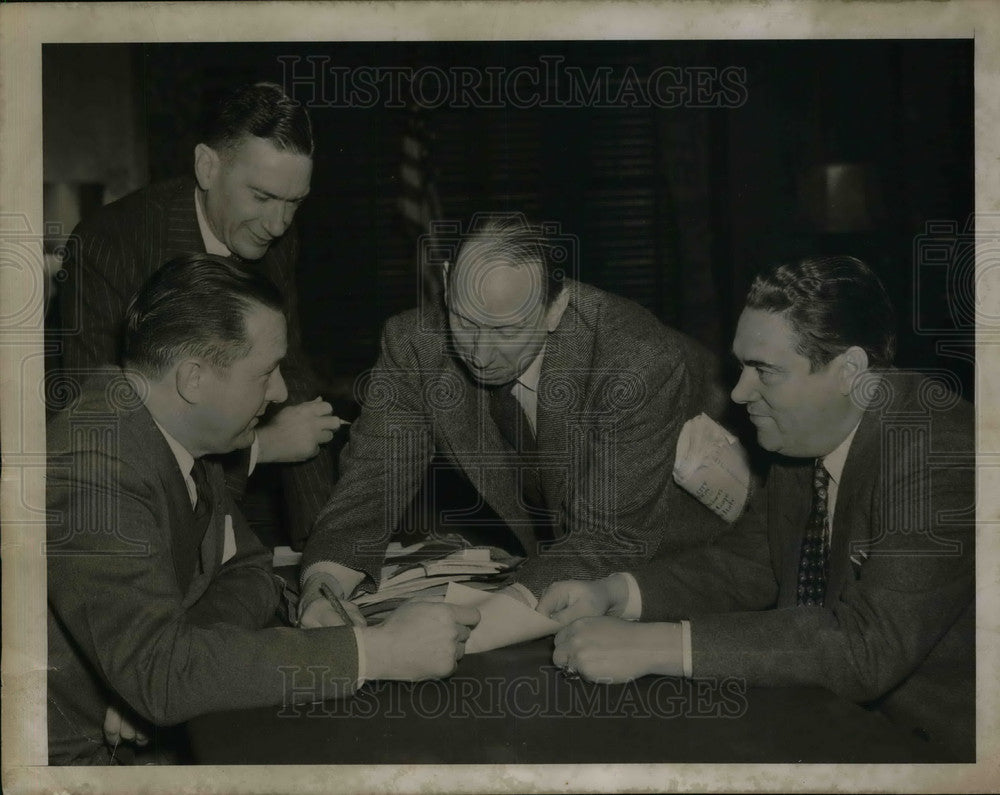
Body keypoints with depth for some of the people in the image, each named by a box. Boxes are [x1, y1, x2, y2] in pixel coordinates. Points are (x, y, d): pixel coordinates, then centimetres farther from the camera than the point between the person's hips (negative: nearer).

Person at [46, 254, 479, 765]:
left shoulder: (181, 435, 0)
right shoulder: (91, 471, -26)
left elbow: (247, 571, 7)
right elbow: (158, 668, -32)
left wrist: (162, 672, -13)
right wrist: (375, 652, -30)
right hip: (78, 754, -7)